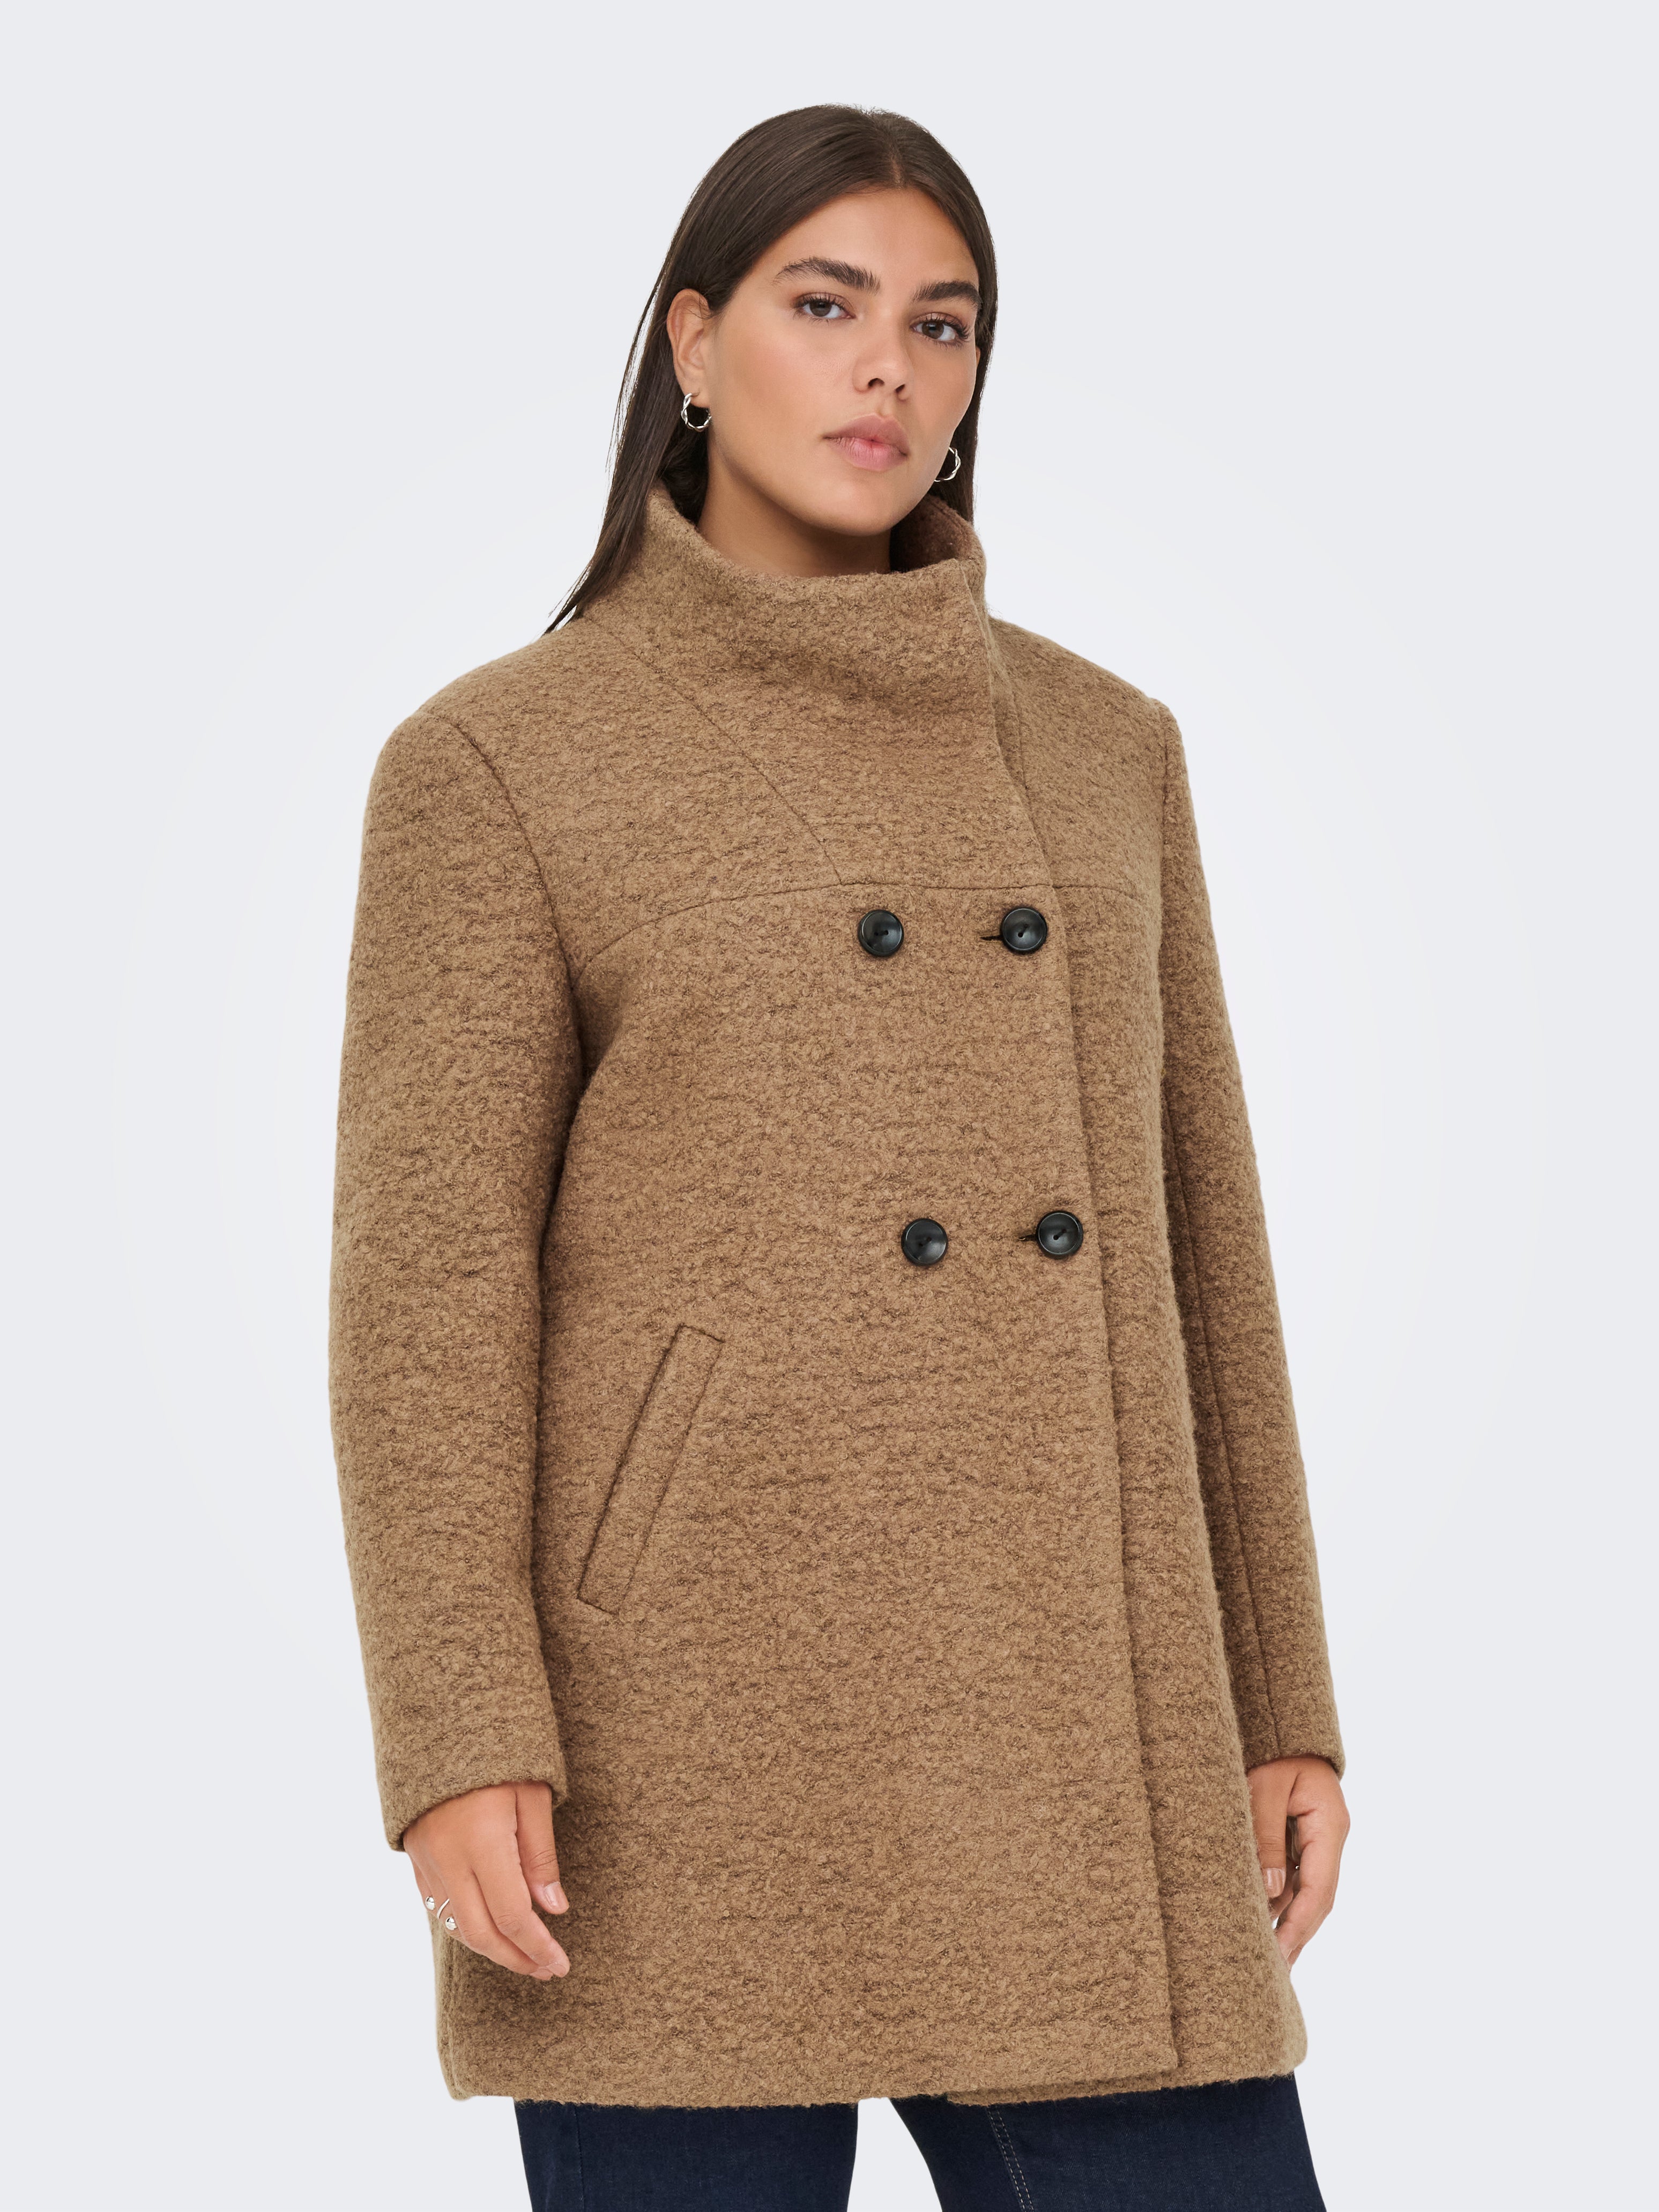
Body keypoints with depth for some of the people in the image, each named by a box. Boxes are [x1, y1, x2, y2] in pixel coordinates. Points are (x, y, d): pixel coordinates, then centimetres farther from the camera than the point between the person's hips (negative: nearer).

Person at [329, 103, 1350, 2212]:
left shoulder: (1098, 747, 13)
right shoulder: (498, 764, 0)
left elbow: (1190, 1243, 15)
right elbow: (430, 1278, -5)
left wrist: (1277, 1703, 10)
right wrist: (463, 1743, -14)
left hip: (1057, 1733, 4)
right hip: (687, 1716, -4)